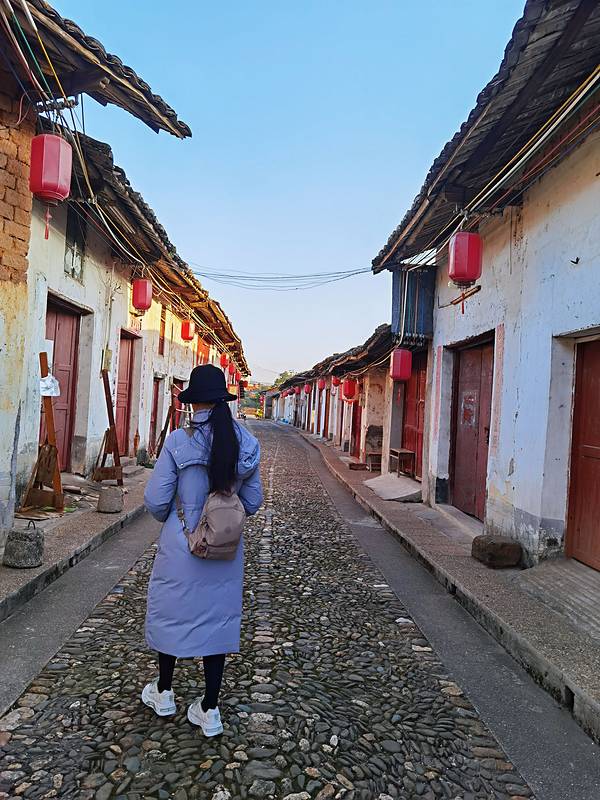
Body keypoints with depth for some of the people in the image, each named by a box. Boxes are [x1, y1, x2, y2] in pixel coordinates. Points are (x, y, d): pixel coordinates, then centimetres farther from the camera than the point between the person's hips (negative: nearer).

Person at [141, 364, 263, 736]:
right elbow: (253, 502, 2)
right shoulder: (248, 443, -5)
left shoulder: (179, 441, -17)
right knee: (218, 618, 14)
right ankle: (210, 709, 25)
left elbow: (156, 500, -11)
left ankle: (163, 693, 39)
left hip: (181, 545, -2)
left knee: (171, 612, 19)